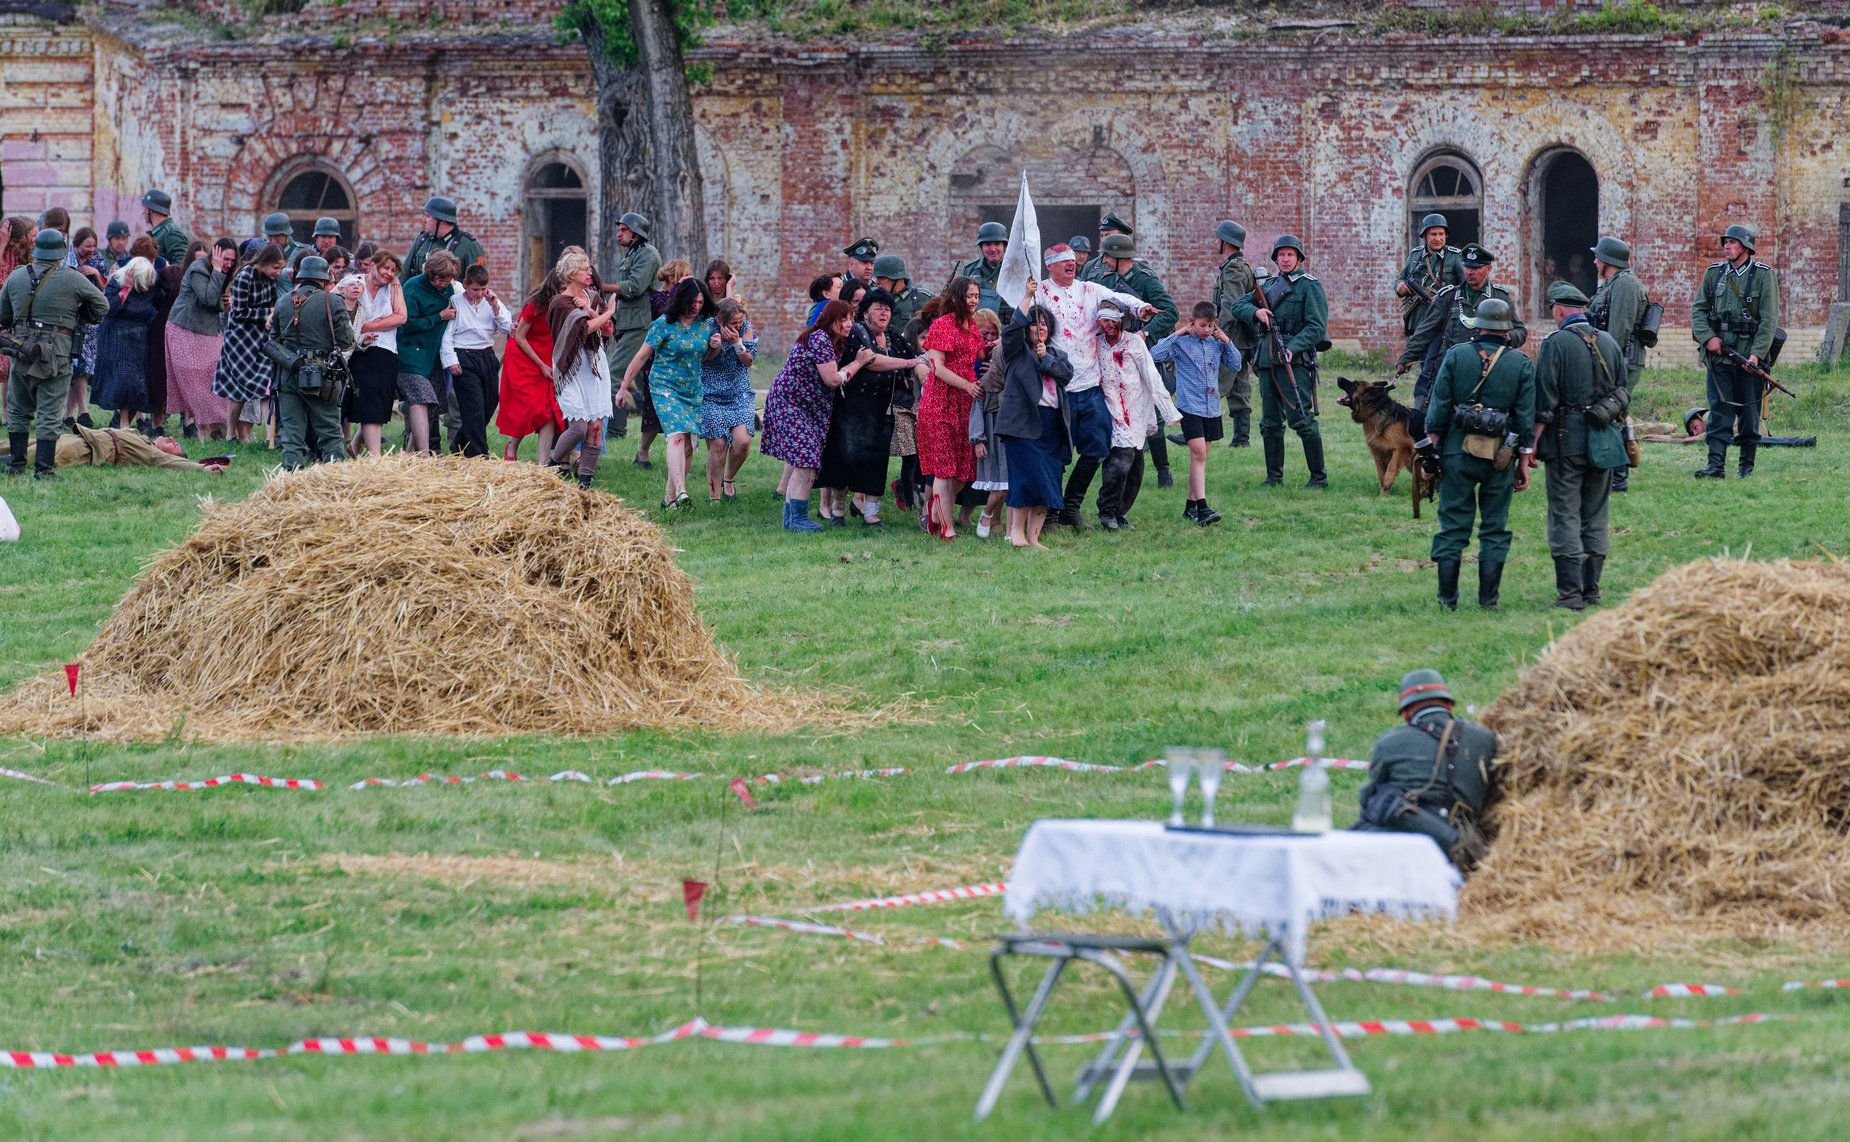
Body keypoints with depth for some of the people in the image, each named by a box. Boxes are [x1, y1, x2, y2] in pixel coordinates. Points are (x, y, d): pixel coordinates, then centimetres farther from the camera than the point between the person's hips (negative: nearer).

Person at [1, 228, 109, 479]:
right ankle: (44, 469, -2)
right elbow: (102, 306, 1)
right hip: (56, 353, -3)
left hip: (22, 352, 3)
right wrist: (77, 316, 17)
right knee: (49, 415, 0)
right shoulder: (71, 280, -6)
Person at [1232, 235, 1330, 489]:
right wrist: (1256, 312, -2)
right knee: (1270, 423, 9)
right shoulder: (1267, 285, 19)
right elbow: (1237, 306, 21)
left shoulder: (1309, 285, -1)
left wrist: (1292, 349, -21)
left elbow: (1316, 327, -9)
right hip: (1267, 361, 7)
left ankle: (1319, 476, -9)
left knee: (1301, 419, -13)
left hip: (1295, 360, -7)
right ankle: (1274, 476, 16)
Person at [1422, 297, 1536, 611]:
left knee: (1453, 525, 6)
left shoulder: (1456, 355, -3)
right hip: (1501, 456, 1)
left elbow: (1439, 408, -3)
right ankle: (1488, 599, 8)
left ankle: (1447, 598, 6)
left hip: (1457, 452, -1)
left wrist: (1431, 447, 5)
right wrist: (1524, 461, 9)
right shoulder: (1521, 365, 0)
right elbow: (1527, 418, 2)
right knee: (1495, 528, 9)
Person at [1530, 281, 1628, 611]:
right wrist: (1620, 433, 25)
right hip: (1604, 442, 6)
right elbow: (1624, 394, 15)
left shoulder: (1556, 343, -9)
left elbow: (1544, 399, -12)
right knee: (1596, 516, 13)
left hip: (1567, 436, -6)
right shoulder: (1609, 342, 9)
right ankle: (1591, 590, 15)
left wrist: (1532, 444, -8)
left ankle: (1570, 593, -8)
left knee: (1565, 516, -3)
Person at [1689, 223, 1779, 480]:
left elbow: (1769, 318, -7)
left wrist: (1757, 354, -16)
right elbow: (1697, 309, 10)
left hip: (1749, 356, -3)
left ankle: (1747, 466, 13)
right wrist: (1708, 338, -7)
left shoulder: (1763, 275, -2)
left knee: (1749, 415, 4)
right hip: (1718, 354, 3)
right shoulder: (1714, 273, 10)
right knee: (1719, 411, -5)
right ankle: (1716, 465, -10)